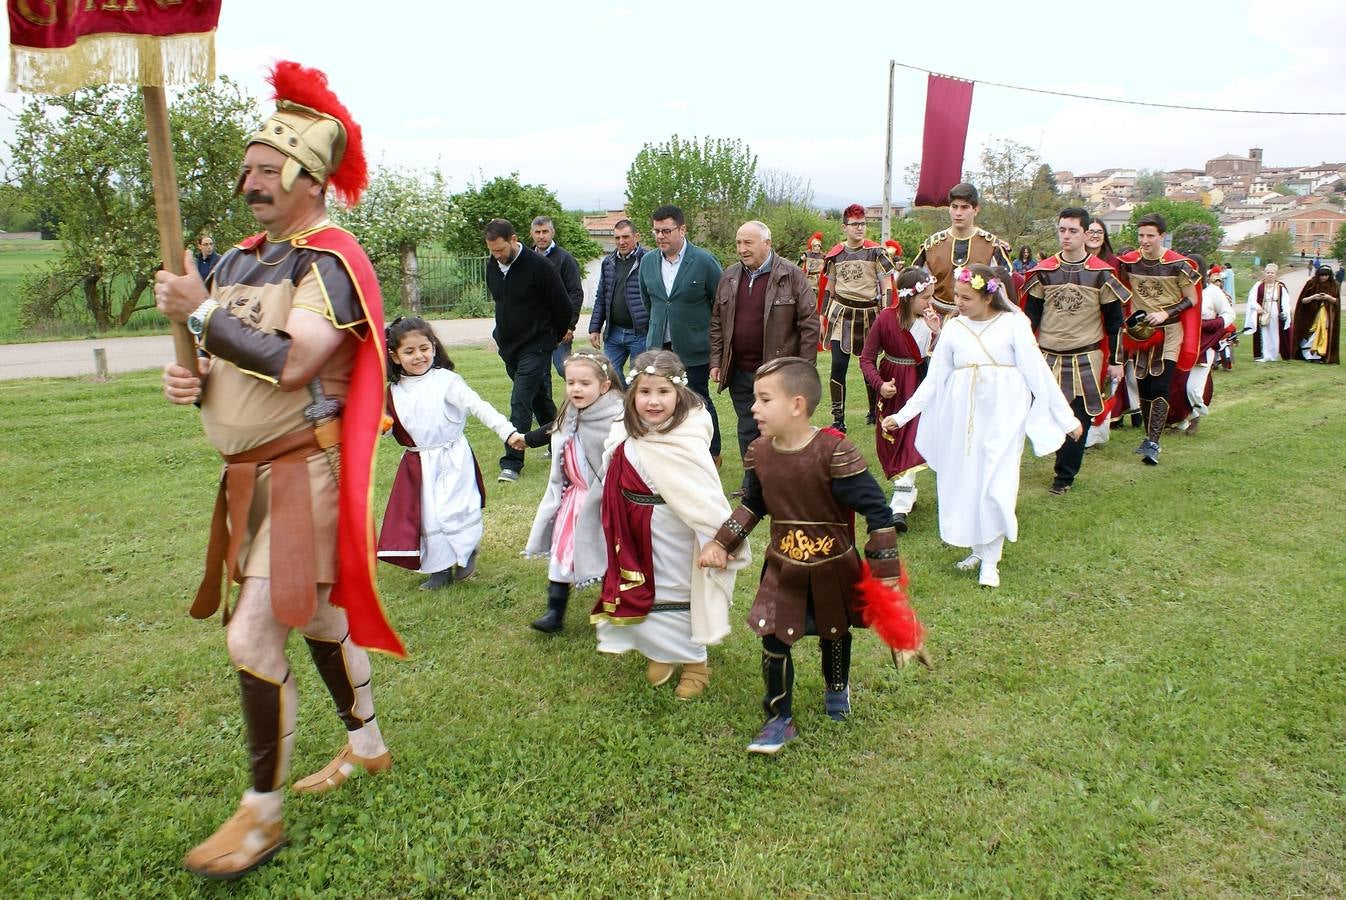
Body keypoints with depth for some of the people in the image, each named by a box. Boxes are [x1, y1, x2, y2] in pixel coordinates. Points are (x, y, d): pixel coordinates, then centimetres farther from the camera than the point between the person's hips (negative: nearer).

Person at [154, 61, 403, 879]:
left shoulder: (329, 260, -14)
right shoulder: (240, 258, 13)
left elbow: (291, 364, -26)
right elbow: (217, 349, 20)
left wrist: (201, 312, -19)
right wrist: (189, 378, -2)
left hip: (300, 472, -9)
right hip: (249, 472, 9)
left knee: (255, 638, -8)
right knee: (319, 616, 19)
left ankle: (263, 814, 9)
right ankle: (368, 747, 38)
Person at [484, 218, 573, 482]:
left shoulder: (538, 266, -16)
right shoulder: (492, 266, 4)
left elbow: (563, 306, -9)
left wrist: (553, 337, 4)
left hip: (535, 347, -7)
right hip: (509, 347, 7)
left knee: (520, 402, -11)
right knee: (539, 399, 17)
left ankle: (512, 463, -8)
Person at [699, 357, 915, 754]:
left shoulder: (834, 452, -27)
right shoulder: (758, 453, -9)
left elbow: (876, 508, -23)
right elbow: (752, 505, 9)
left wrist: (885, 572, -20)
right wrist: (721, 543, 2)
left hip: (833, 568, -3)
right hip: (783, 569, 3)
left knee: (834, 633, 20)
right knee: (773, 642, -2)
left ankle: (837, 690, 51)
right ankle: (779, 719, 17)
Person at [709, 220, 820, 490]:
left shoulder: (791, 276, -7)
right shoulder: (729, 277, 8)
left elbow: (809, 323, -7)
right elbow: (717, 322, 13)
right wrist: (715, 361, 7)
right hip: (739, 372, 5)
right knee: (747, 432, 13)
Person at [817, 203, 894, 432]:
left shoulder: (876, 252, -3)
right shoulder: (835, 255, 5)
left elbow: (887, 288, -4)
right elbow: (827, 289, 13)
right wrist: (822, 317, 12)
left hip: (869, 314, -1)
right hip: (841, 314, 1)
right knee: (838, 365, -8)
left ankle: (874, 410, 29)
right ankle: (838, 418, -2)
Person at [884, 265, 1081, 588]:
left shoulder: (1013, 323, -5)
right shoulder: (953, 328, 5)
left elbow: (1038, 373, -3)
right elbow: (934, 379, 10)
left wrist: (1066, 417, -2)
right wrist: (902, 415, 8)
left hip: (1003, 414, -3)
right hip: (962, 416, 3)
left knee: (997, 484, -7)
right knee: (963, 482, 6)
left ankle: (990, 560, 6)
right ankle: (978, 549, 23)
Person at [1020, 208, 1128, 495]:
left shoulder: (1101, 273, -2)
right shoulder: (1043, 271, 3)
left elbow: (1115, 321, 3)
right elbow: (1030, 316, 7)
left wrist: (1115, 361, 1)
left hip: (1086, 360, -1)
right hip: (1047, 358, 2)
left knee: (1078, 420, 2)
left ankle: (1065, 476, 13)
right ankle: (1066, 469, 21)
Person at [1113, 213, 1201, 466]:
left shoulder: (1178, 265, -10)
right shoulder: (1128, 262, -1)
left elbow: (1192, 300, -4)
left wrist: (1166, 313, -18)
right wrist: (1129, 318, -3)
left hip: (1168, 334, -4)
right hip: (1139, 333, 4)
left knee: (1160, 388, -12)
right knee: (1143, 388, 9)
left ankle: (1152, 443, -13)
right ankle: (1150, 437, 23)